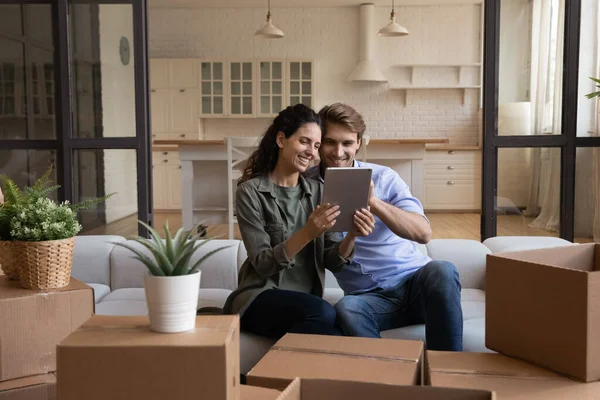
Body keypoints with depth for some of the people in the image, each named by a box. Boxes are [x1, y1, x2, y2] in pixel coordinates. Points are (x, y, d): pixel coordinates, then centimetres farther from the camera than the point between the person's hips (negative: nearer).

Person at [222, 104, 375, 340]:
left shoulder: (317, 191, 9)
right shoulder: (250, 192, -5)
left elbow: (332, 262, 4)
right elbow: (262, 264, -13)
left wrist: (351, 236, -16)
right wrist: (307, 234, -27)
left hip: (306, 304, 4)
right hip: (260, 300, -4)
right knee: (323, 313, -32)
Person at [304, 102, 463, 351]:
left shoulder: (382, 177, 2)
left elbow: (424, 233, -10)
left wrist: (373, 202, -23)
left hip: (415, 283, 1)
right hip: (370, 297, -1)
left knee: (441, 271, -33)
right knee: (346, 309, -35)